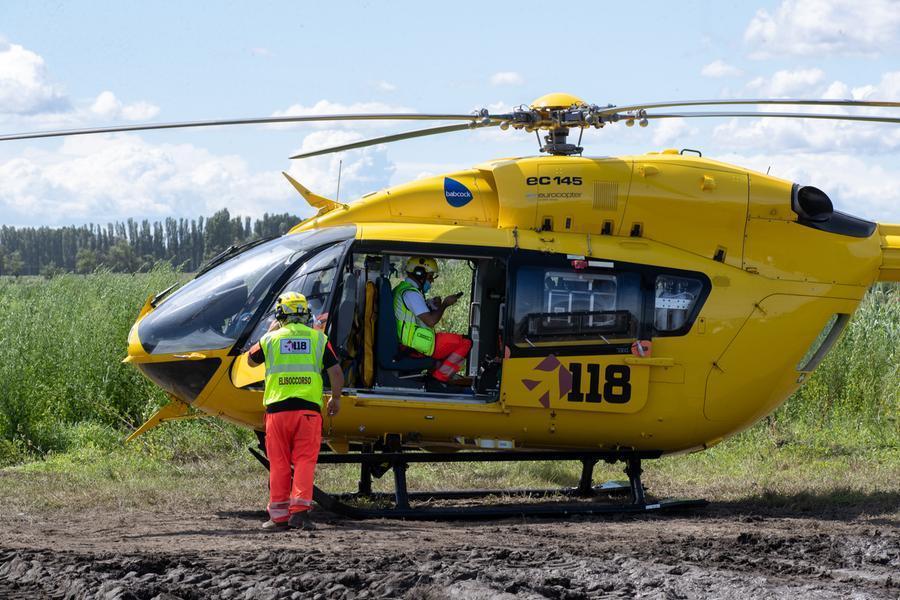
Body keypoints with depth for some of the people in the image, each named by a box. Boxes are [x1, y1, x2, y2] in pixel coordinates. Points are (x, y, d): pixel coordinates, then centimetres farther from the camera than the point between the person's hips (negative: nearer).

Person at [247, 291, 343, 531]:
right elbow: (336, 373, 1)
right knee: (305, 460, 0)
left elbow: (251, 360, 24)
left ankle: (278, 515, 8)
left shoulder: (271, 338, 4)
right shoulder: (318, 338, 4)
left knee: (279, 464, 7)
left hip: (277, 408, 0)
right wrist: (336, 398, 18)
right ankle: (300, 510, -12)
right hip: (308, 407, 0)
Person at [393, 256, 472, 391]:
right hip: (418, 345, -11)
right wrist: (444, 304, -10)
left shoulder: (402, 288, 15)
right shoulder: (411, 293, -18)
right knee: (465, 343, -8)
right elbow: (430, 321, -23)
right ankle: (438, 380, -8)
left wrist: (432, 305, 7)